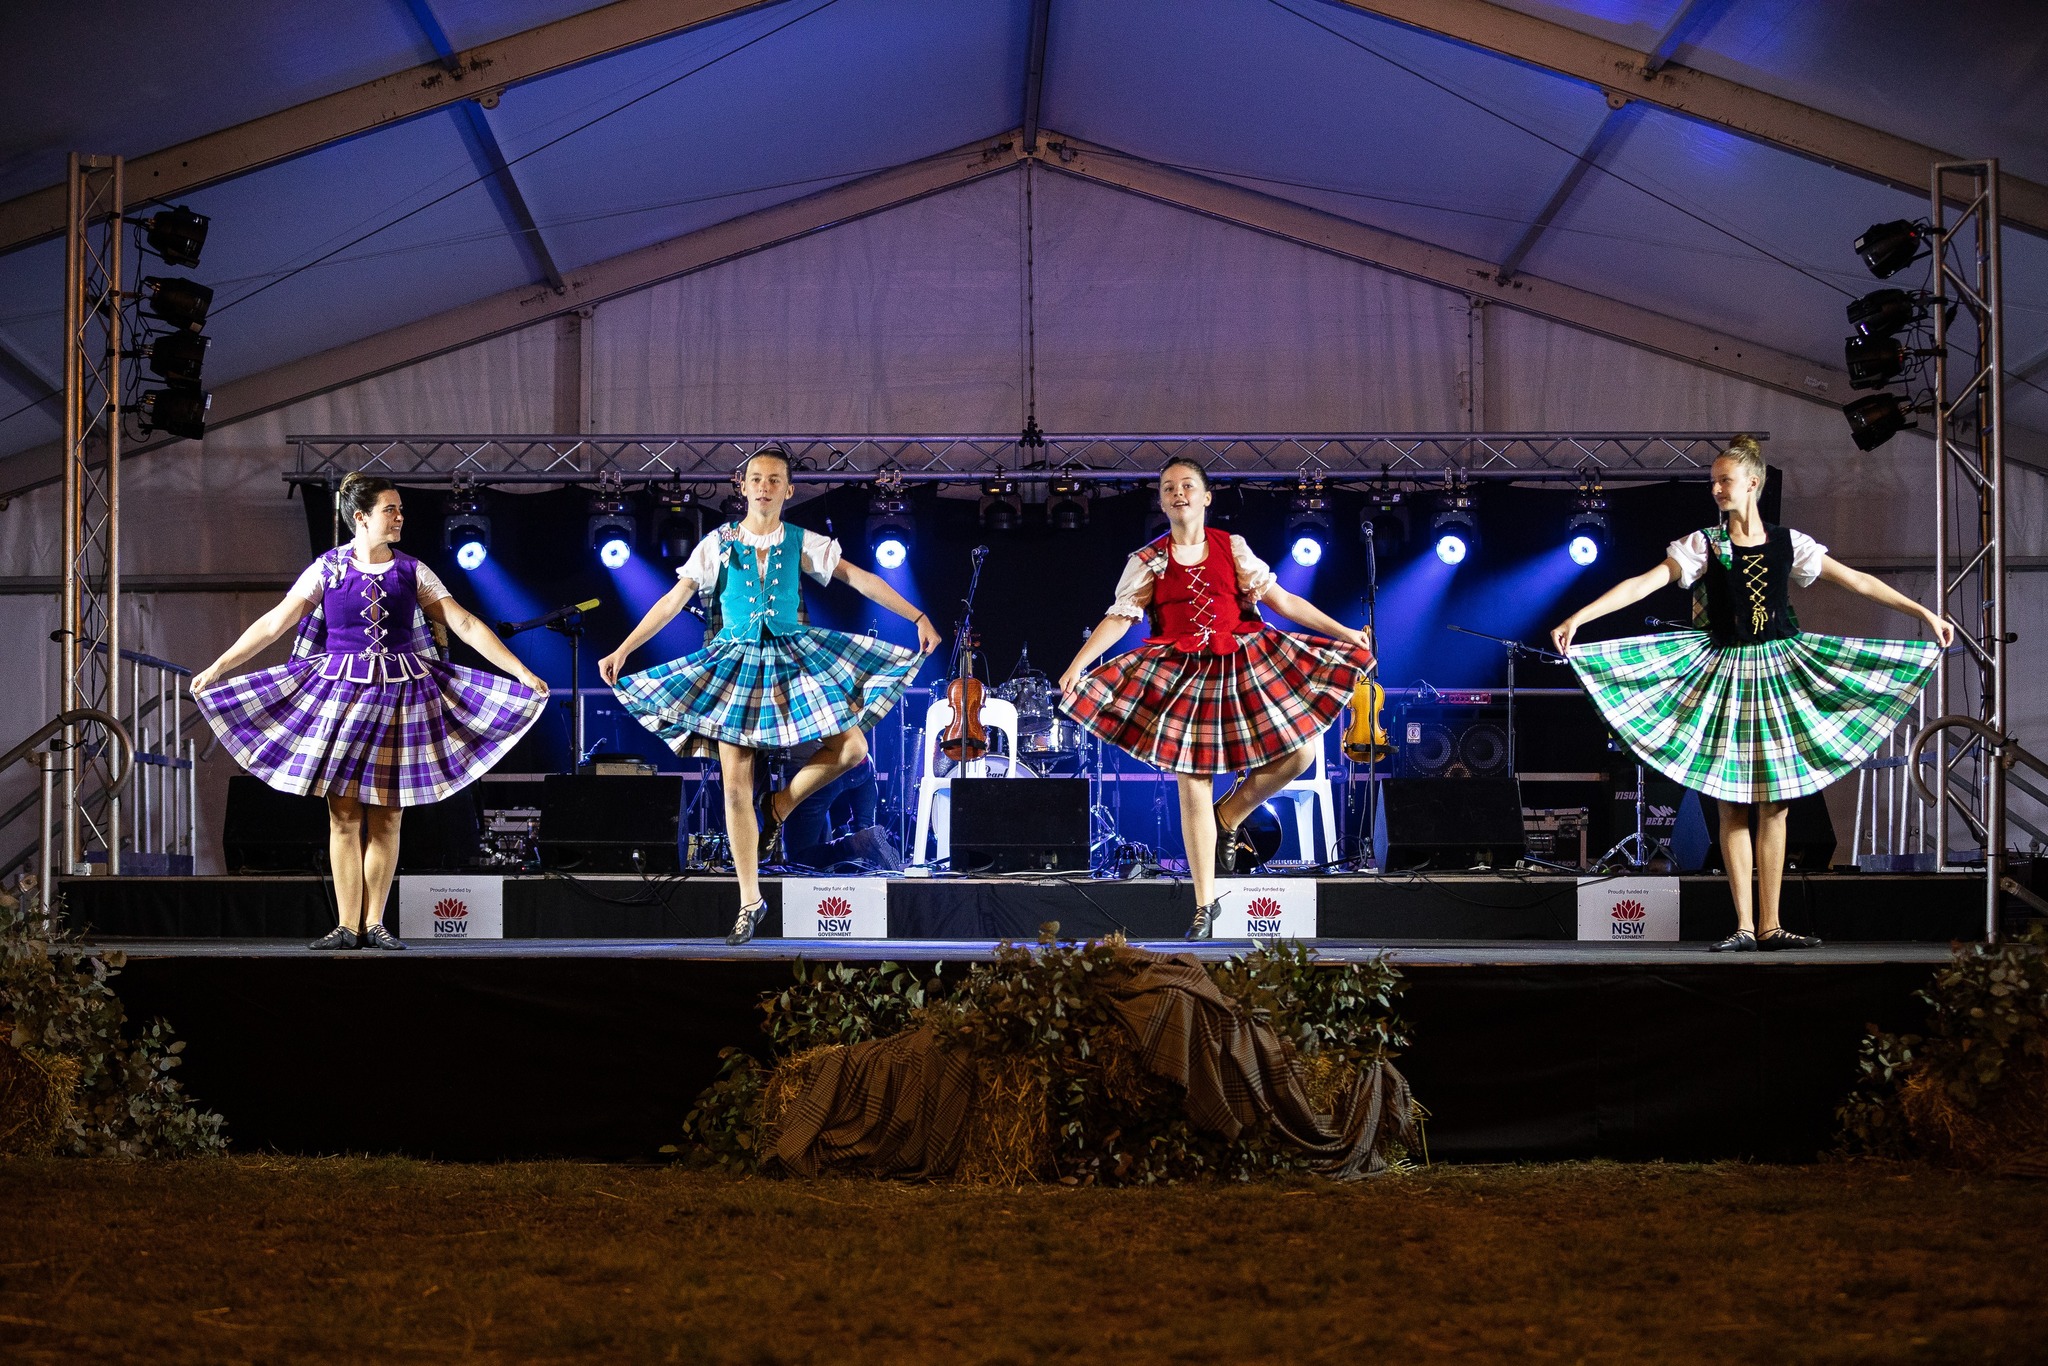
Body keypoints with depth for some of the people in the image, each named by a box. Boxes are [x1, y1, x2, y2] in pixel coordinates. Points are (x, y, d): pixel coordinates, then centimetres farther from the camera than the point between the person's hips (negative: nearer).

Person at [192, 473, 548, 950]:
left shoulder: (411, 572, 4)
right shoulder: (326, 570, 1)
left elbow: (466, 626, 2)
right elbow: (273, 624, 1)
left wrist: (522, 672, -5)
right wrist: (217, 668, -4)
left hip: (399, 696, 1)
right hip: (340, 693, -1)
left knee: (387, 817, 1)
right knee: (344, 816, -2)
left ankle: (374, 923, 9)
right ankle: (347, 925, 3)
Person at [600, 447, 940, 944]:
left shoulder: (802, 543, -1)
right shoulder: (718, 544, -3)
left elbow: (862, 580, -3)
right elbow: (673, 601, -3)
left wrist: (918, 617, -9)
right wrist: (622, 650, -9)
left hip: (794, 657, 1)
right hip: (735, 665, -1)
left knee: (851, 748, -13)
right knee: (736, 785, -3)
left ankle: (779, 806, 12)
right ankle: (750, 901, 7)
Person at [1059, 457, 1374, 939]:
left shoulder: (1233, 548, 6)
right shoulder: (1148, 561, 3)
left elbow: (1281, 600, 6)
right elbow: (1119, 618, -4)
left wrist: (1342, 631, 3)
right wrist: (1078, 664, -18)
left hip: (1244, 663, 2)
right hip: (1181, 676, -2)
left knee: (1299, 752, -10)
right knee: (1193, 789, -2)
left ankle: (1227, 819, 15)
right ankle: (1205, 905, 8)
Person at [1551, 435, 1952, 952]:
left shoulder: (1788, 543, 3)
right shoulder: (1703, 545, -2)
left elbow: (1858, 581, 6)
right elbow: (1642, 584, -12)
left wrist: (1925, 613, 5)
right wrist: (1575, 619, -23)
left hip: (1778, 672, 1)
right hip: (1724, 674, -1)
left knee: (1773, 804, 2)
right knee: (1733, 805, -2)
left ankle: (1769, 925, 7)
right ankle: (1744, 925, 3)